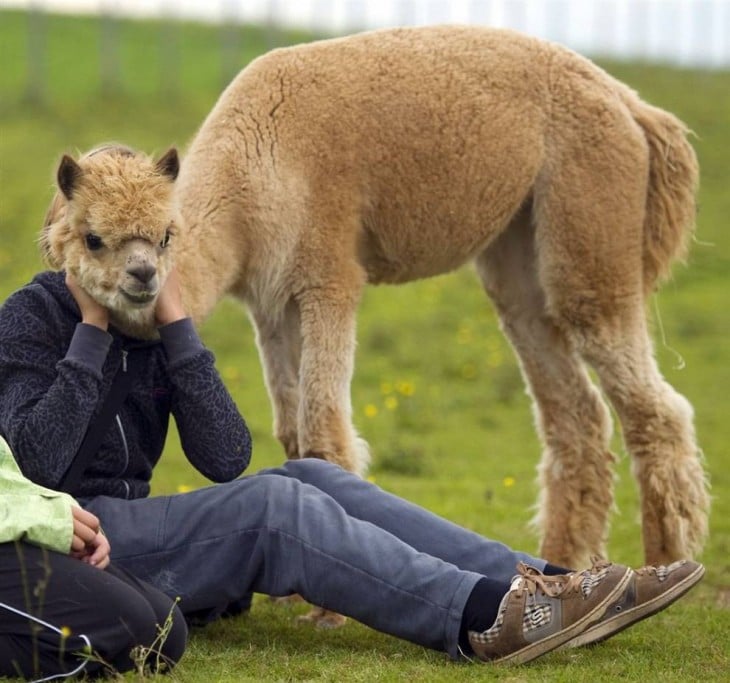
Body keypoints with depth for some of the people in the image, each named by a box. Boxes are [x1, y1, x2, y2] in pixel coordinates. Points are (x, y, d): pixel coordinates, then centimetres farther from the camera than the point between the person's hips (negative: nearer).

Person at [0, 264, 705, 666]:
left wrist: (177, 329, -8)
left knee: (309, 478, -12)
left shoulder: (154, 321, 11)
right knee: (272, 505, -24)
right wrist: (93, 329, -17)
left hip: (134, 529, 7)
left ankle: (550, 584, -21)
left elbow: (225, 459, -2)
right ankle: (484, 614, -36)